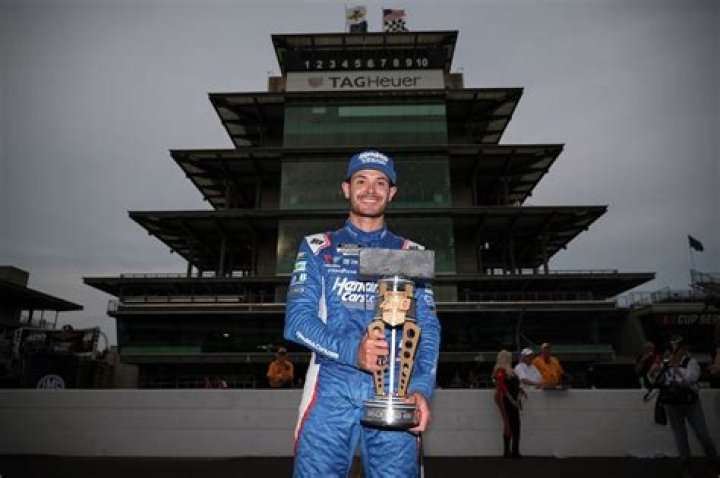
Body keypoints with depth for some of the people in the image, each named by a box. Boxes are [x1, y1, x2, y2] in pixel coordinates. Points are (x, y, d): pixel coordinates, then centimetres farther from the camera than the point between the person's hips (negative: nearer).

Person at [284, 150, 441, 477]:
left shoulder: (410, 254, 14)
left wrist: (421, 388, -11)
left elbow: (427, 328, 7)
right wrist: (351, 350, -17)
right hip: (331, 388, 0)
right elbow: (297, 320, 0)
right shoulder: (317, 248, 11)